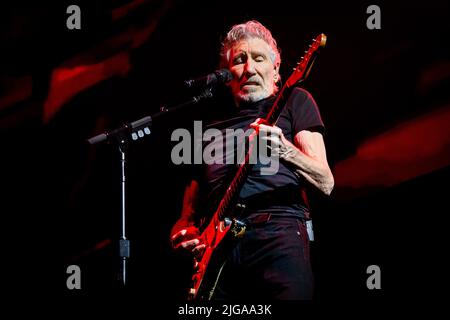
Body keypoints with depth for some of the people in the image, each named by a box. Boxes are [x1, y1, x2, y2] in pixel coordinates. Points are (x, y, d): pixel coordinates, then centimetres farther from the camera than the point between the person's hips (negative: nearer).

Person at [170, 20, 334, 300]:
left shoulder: (294, 102, 17)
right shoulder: (212, 128, 28)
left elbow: (326, 184, 3)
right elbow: (191, 207, 30)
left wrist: (284, 150, -16)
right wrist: (183, 229, 7)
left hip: (278, 235, -3)